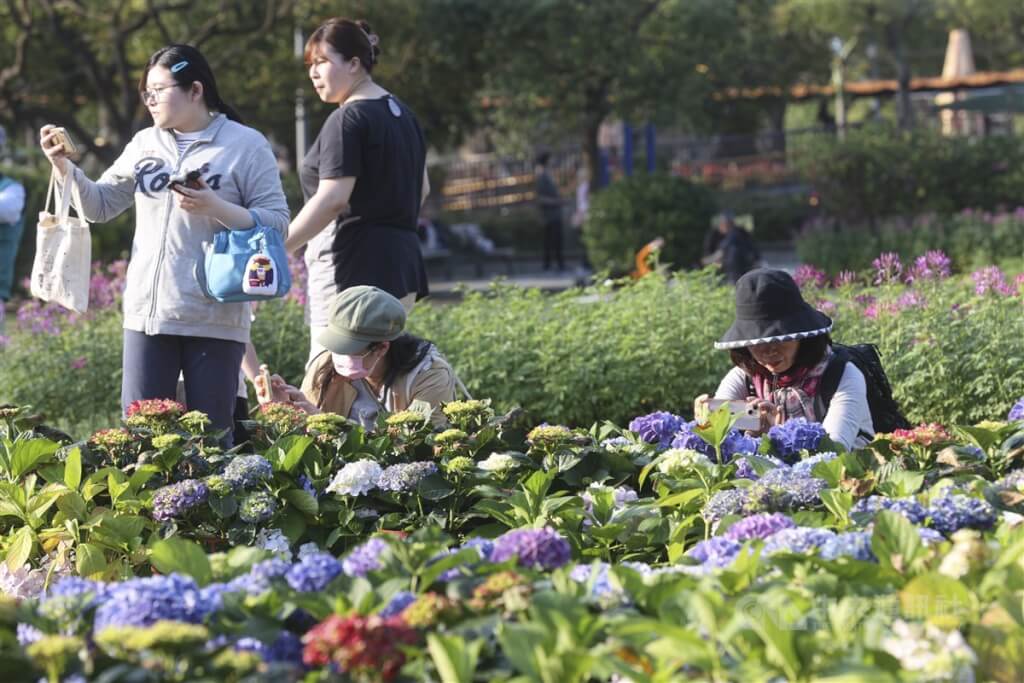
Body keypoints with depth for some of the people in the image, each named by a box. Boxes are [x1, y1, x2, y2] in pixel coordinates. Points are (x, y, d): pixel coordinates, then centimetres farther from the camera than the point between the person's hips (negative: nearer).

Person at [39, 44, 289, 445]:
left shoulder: (245, 145, -2)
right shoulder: (144, 145, 14)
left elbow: (275, 223, -8)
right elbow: (100, 205, 16)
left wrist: (217, 209, -21)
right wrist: (63, 166, 1)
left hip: (214, 320, -5)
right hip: (147, 313, 5)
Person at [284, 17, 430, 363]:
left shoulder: (348, 120, -12)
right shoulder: (402, 113, 16)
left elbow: (332, 199, -20)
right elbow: (421, 187, 25)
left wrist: (274, 250, -19)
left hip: (354, 267, -10)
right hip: (403, 261, 10)